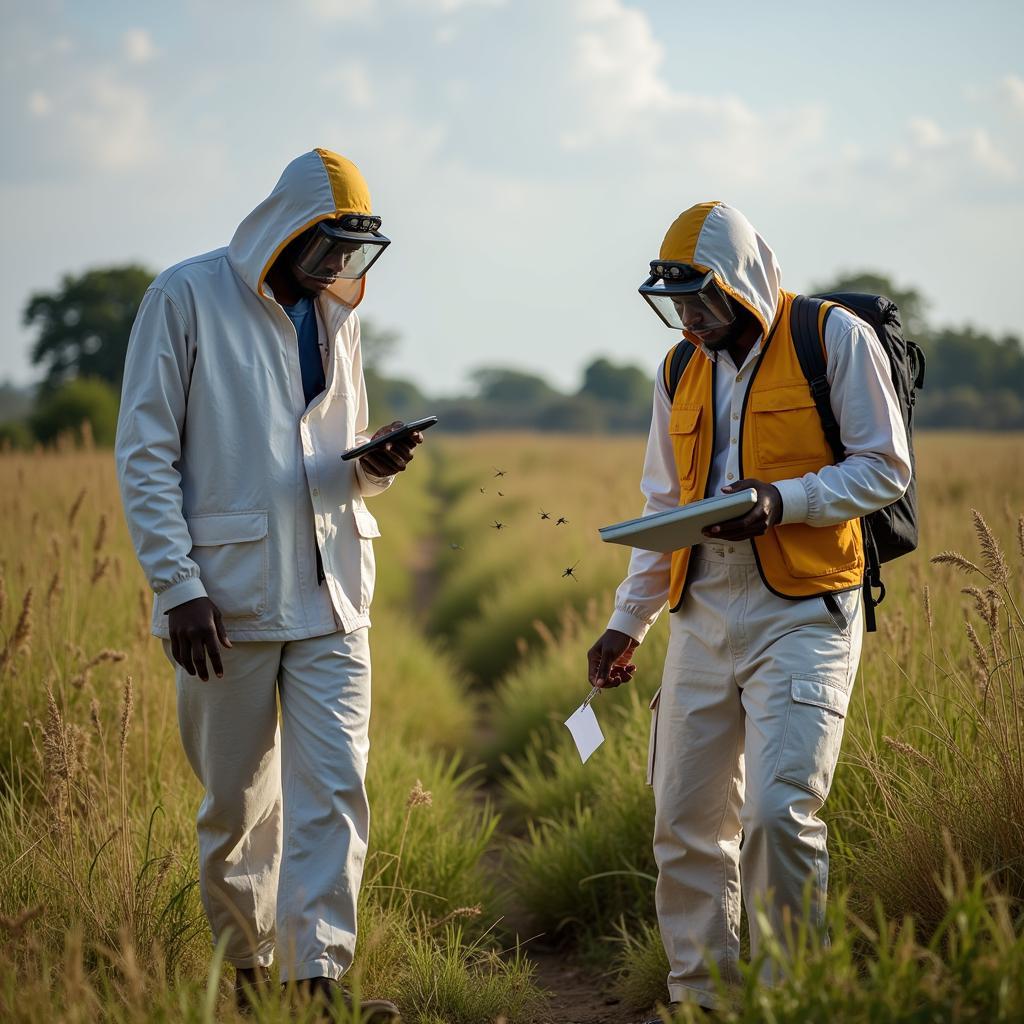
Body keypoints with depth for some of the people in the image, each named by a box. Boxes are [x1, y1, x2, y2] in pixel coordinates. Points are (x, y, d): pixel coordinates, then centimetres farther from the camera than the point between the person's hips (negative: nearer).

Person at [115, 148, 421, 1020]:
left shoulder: (335, 315, 15)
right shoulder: (188, 297, -3)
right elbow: (146, 455, -5)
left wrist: (373, 468, -3)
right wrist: (178, 585, -13)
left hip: (330, 597, 4)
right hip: (228, 599, -4)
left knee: (334, 791, -8)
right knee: (238, 803, 6)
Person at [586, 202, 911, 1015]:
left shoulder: (836, 339, -3)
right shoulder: (682, 371, 15)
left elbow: (886, 466, -4)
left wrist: (782, 501, -19)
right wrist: (627, 624, 15)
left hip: (803, 614, -6)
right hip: (703, 619, 6)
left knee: (780, 811, -16)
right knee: (685, 821, 6)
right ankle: (700, 997, 18)